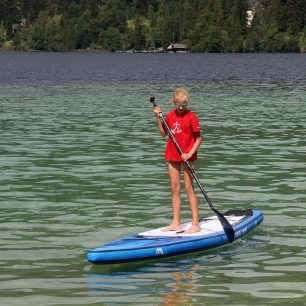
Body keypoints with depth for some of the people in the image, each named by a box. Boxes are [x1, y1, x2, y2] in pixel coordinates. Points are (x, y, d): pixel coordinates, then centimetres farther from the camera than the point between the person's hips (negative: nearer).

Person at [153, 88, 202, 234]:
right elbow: (164, 133, 12)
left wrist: (190, 154, -20)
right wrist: (158, 118, 1)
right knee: (175, 190, 9)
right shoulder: (171, 115, 7)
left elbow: (198, 138, -9)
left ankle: (195, 224, -1)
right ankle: (176, 223, 16)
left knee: (189, 189, -5)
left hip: (187, 157, -6)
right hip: (172, 156, 6)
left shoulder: (191, 116, -10)